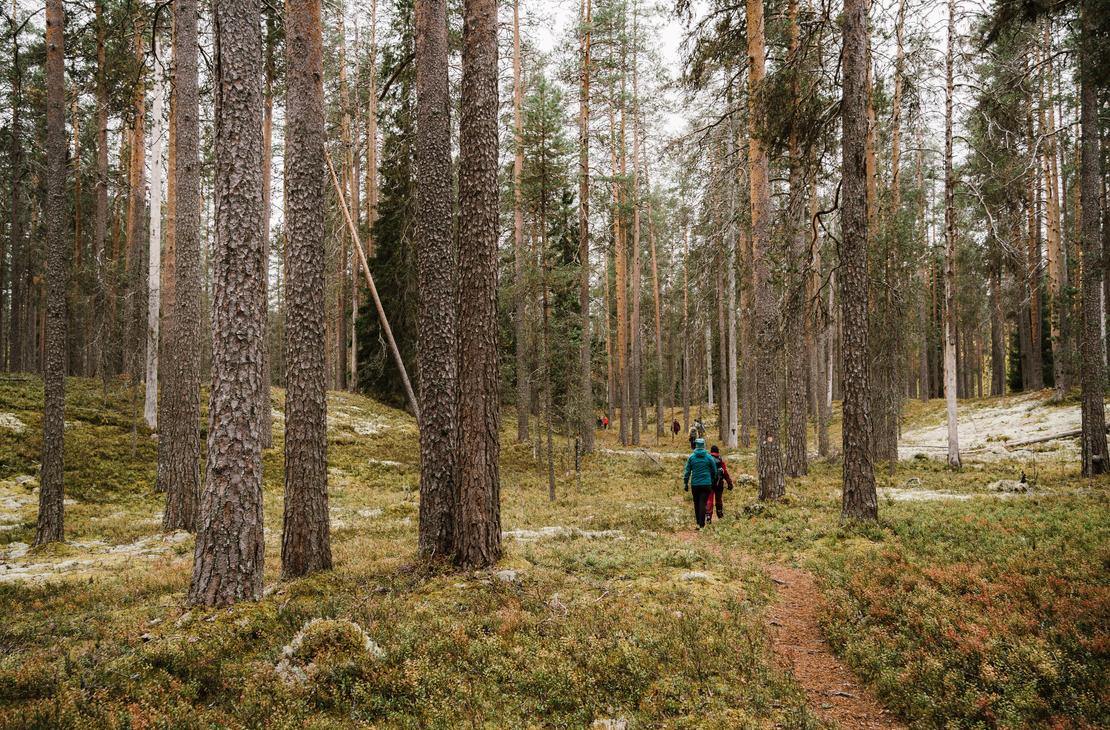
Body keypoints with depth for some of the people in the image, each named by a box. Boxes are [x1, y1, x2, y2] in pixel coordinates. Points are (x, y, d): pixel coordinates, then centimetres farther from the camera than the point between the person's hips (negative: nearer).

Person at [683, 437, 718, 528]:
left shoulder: (691, 457, 0)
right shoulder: (709, 457, -1)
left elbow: (687, 472, 1)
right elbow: (714, 471, 8)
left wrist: (685, 483, 8)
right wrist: (712, 480, 24)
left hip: (695, 484, 1)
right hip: (706, 484, -1)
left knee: (696, 504, 13)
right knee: (703, 503, -3)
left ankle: (698, 522, 20)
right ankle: (701, 524, -9)